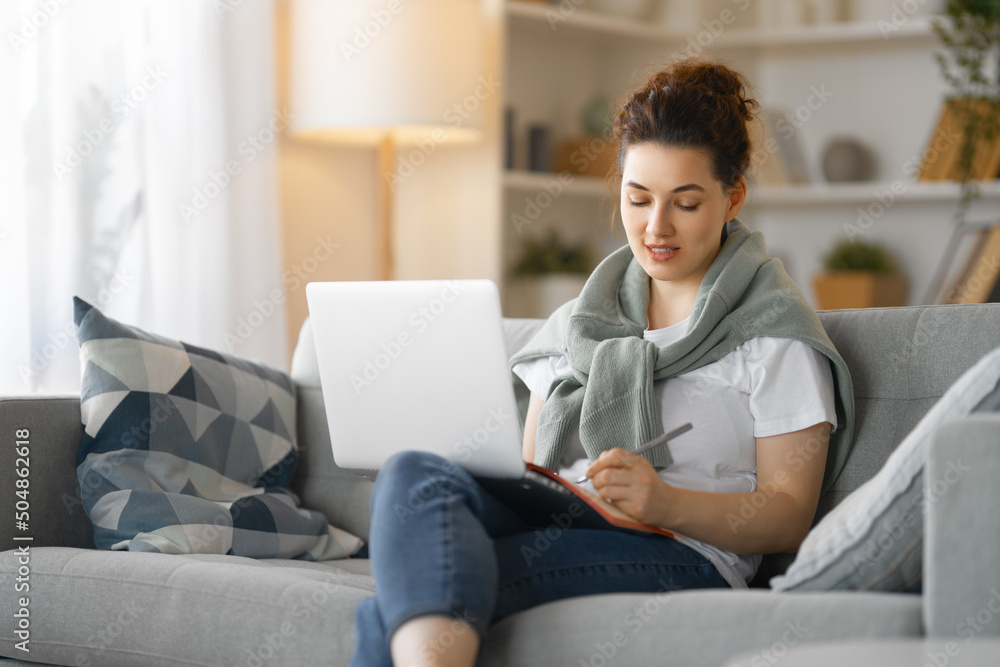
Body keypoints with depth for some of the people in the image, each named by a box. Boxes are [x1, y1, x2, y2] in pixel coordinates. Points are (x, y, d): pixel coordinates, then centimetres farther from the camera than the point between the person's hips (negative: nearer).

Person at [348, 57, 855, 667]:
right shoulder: (578, 321, 25)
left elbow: (788, 518, 1)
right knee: (416, 474, -34)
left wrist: (668, 504, -18)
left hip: (682, 555, -5)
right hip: (552, 532, 5)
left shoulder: (775, 331, 8)